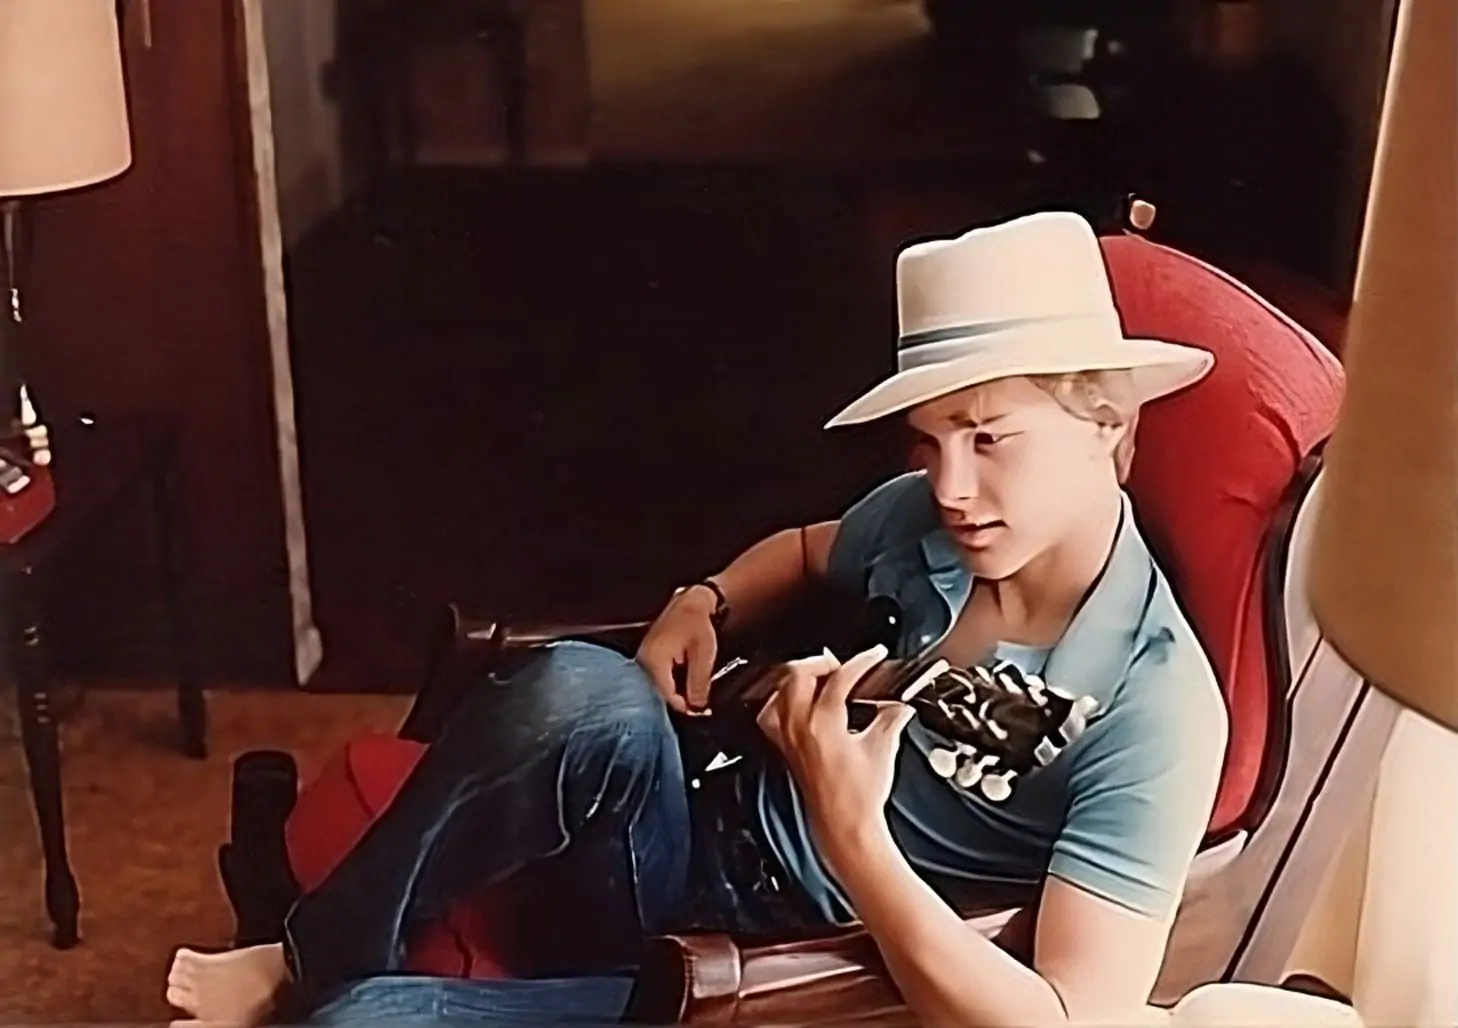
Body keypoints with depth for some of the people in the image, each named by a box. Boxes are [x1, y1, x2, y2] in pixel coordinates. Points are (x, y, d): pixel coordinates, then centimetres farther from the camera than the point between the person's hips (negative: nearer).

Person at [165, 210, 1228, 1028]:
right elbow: (805, 550, 22)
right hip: (709, 844, 5)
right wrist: (706, 605, 0)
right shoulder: (918, 521, -4)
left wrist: (852, 834, -36)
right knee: (584, 694, -30)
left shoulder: (1155, 710, -22)